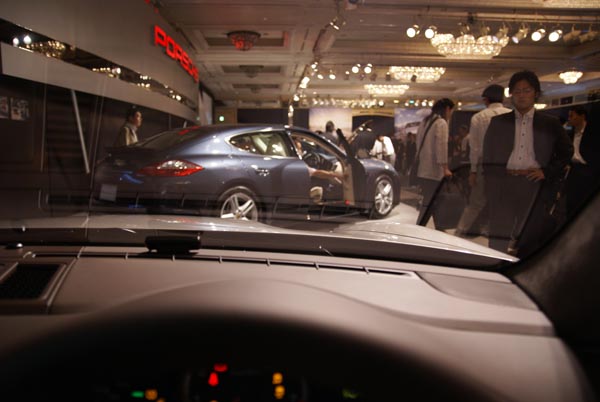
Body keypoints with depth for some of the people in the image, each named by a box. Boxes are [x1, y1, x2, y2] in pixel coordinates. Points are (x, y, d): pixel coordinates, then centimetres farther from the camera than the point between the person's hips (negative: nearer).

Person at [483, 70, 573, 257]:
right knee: (499, 240, -2)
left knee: (533, 241, 0)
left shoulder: (550, 124, 9)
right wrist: (491, 192, 2)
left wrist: (547, 172, -3)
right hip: (505, 187, 0)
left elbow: (566, 152, 12)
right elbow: (488, 159, 9)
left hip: (536, 187, 0)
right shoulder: (498, 122, 10)